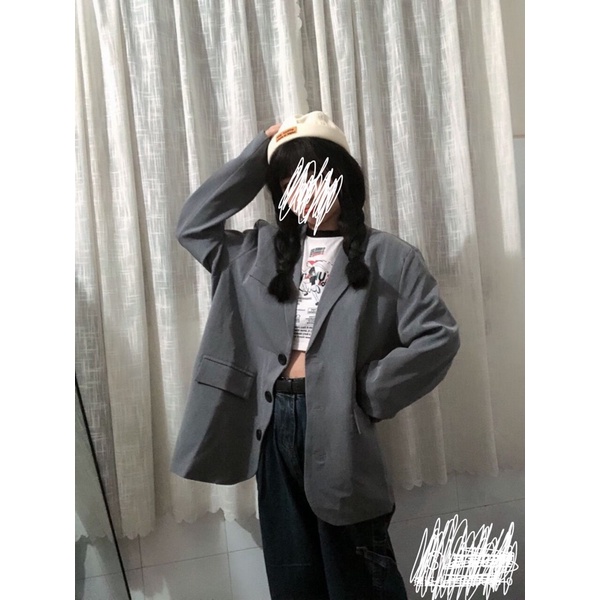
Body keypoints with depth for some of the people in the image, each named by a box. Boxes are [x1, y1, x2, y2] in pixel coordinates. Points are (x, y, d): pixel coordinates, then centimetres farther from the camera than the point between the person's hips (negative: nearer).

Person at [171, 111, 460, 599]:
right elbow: (194, 224, 9)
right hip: (276, 425, 5)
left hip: (337, 424, -4)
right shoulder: (264, 252, 10)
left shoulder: (386, 256, -3)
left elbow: (438, 336, -8)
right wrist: (258, 153, 5)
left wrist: (369, 391, -9)